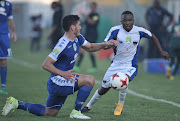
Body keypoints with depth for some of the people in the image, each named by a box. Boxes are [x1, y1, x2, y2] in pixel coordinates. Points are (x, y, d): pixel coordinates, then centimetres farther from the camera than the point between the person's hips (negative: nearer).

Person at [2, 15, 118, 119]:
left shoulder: (77, 38, 5)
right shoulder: (63, 45, -22)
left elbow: (90, 47, 23)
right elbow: (46, 64, -21)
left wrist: (105, 45, 6)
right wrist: (63, 74, -30)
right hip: (57, 82, -10)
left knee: (49, 113, 18)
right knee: (90, 80, -20)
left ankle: (17, 103, 24)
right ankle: (76, 112, -12)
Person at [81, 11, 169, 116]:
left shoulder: (139, 31, -10)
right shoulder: (115, 30, -12)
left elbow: (152, 37, 8)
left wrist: (161, 51, 8)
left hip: (130, 66, -1)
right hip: (116, 64, 1)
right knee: (104, 89, 8)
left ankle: (120, 104, -3)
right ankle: (89, 106, 34)